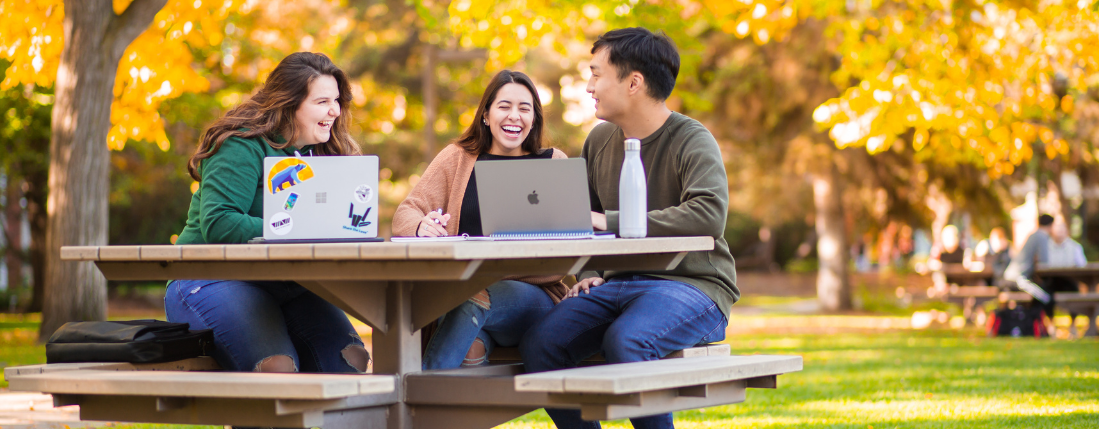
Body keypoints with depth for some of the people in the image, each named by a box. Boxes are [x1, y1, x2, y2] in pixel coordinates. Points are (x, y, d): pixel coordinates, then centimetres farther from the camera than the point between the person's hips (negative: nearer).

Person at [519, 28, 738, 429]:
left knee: (624, 340, -37)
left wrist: (612, 222, -25)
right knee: (538, 344, -19)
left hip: (692, 285, -6)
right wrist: (588, 273, 7)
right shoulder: (600, 139, 13)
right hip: (620, 283, 7)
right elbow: (584, 217, 27)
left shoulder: (693, 142, -9)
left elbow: (709, 214, -28)